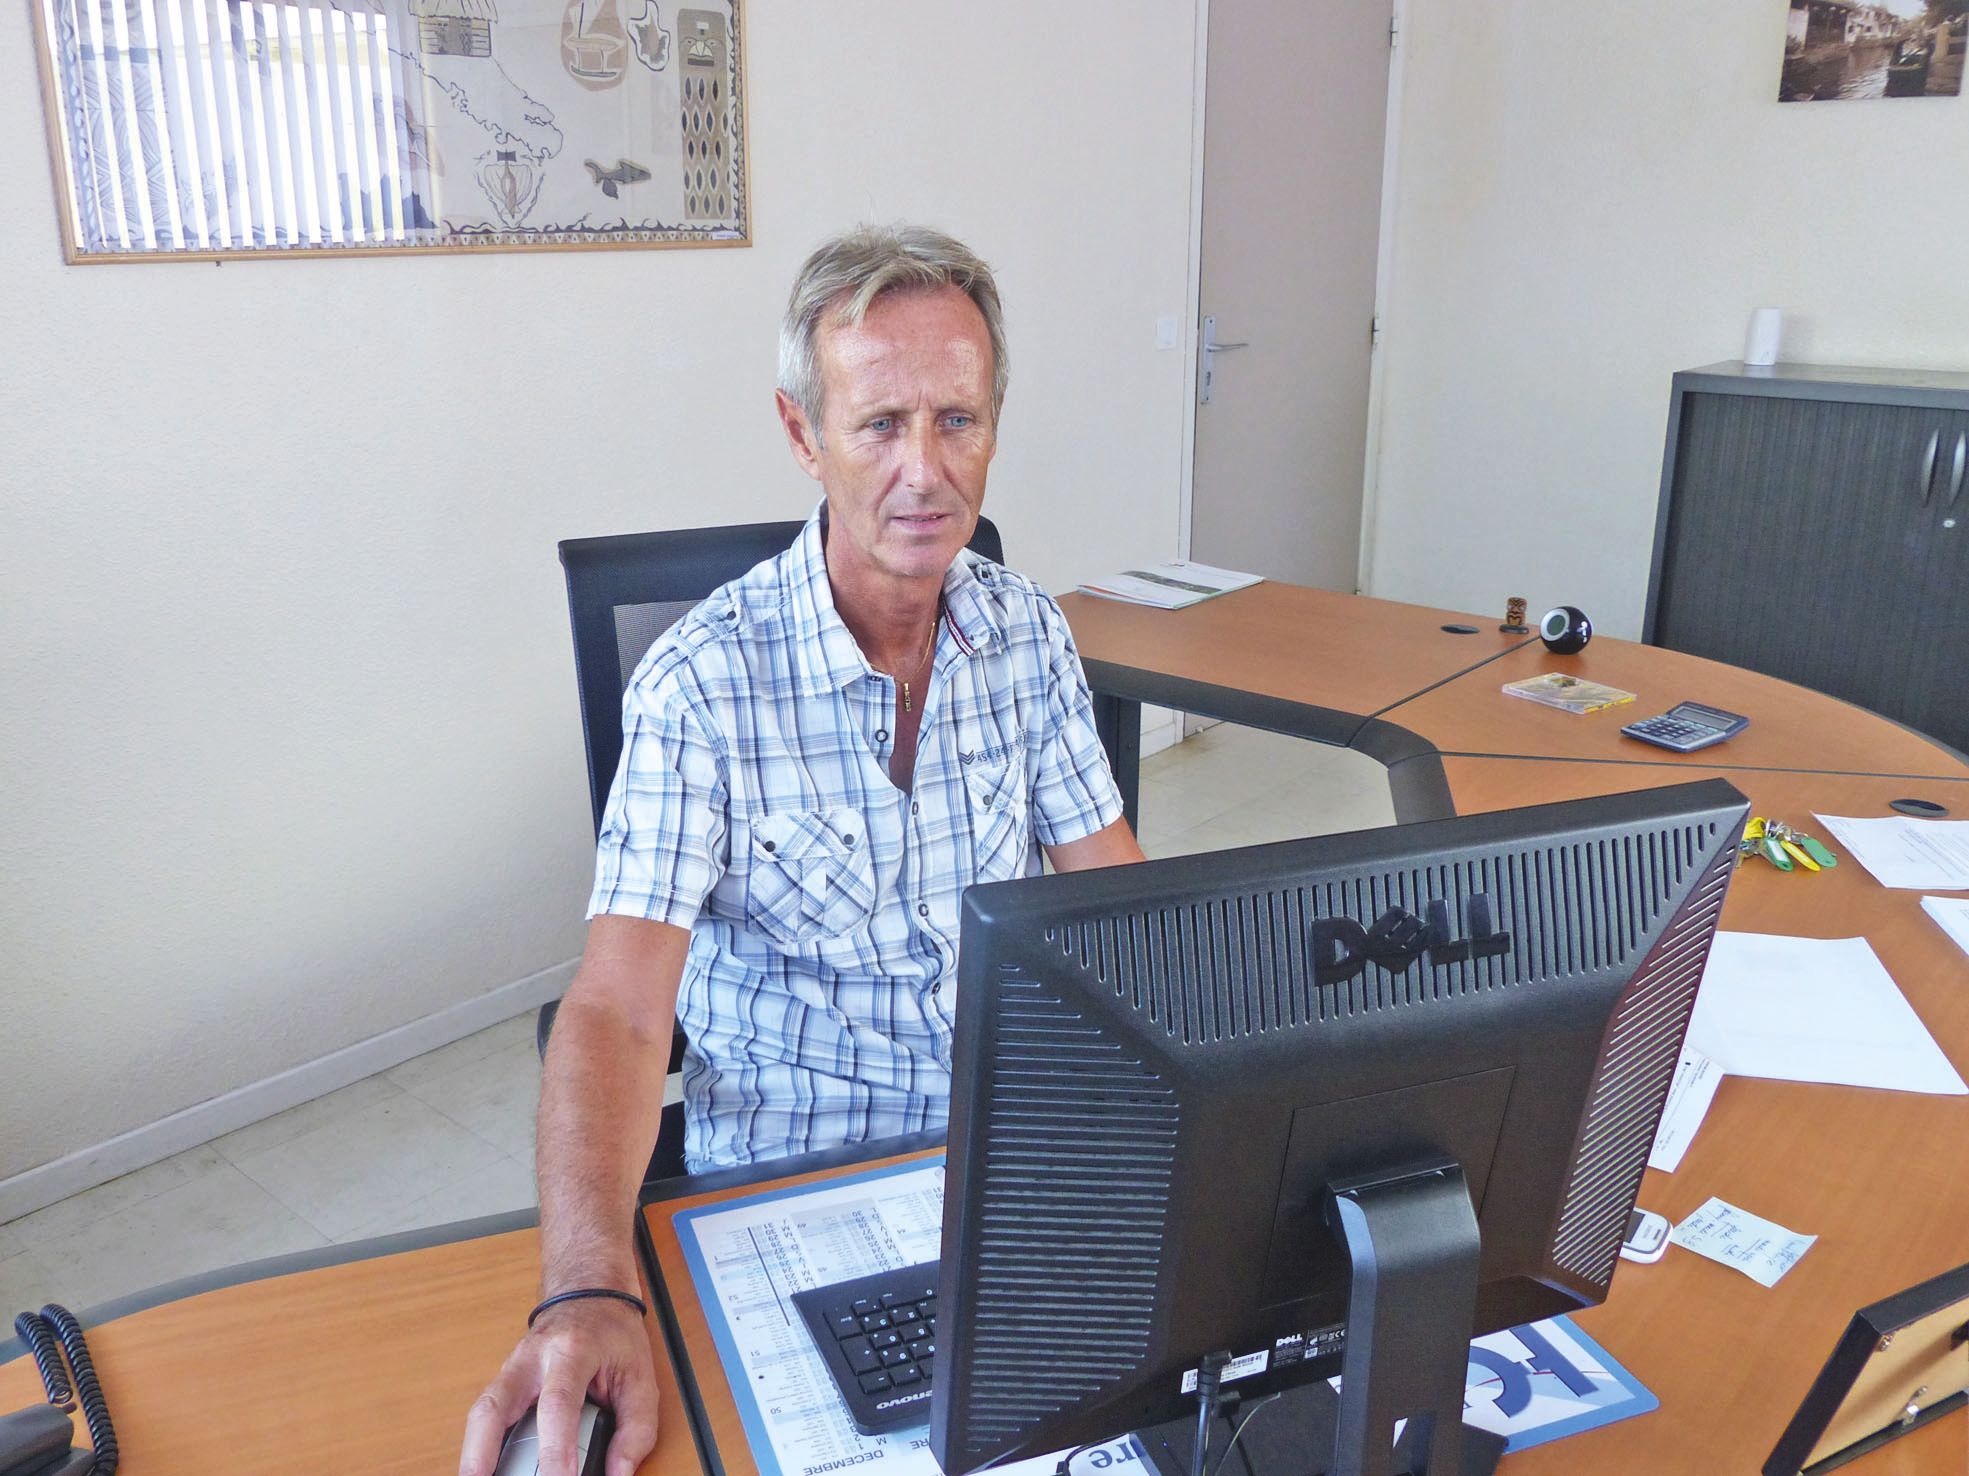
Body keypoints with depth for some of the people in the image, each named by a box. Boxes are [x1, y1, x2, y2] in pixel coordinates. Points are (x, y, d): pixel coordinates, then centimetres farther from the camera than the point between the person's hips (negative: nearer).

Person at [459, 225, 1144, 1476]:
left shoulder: (1028, 632, -2)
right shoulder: (703, 683, -17)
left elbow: (1114, 889, 2)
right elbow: (619, 1007, -23)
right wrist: (588, 1294, -39)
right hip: (789, 1162, -4)